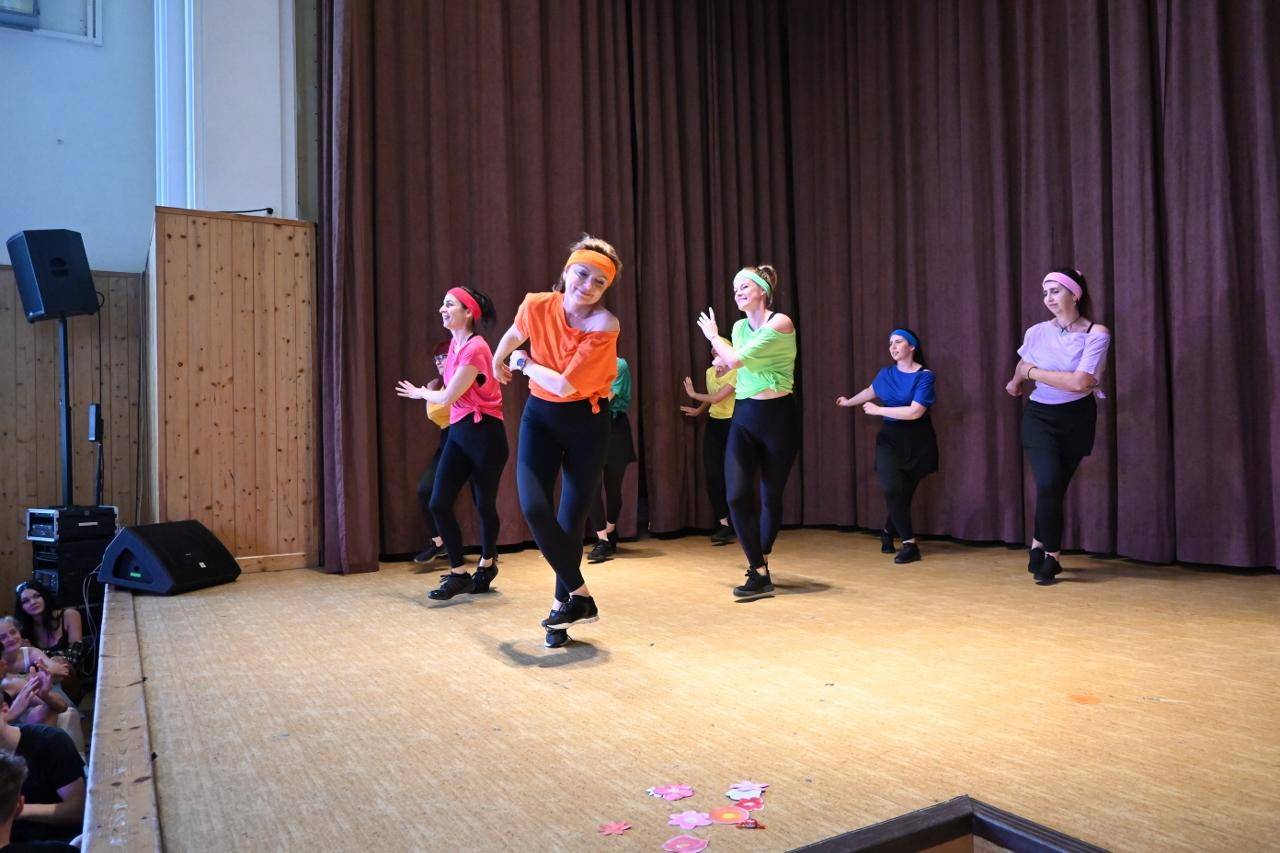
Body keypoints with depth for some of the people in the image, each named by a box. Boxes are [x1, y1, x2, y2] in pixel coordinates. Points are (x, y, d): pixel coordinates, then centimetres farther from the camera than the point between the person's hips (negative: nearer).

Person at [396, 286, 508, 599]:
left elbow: (447, 397, -11)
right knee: (438, 504, -1)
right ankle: (459, 574, 9)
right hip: (458, 433, 8)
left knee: (484, 506, 6)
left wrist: (420, 393, 6)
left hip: (484, 434, -8)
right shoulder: (455, 343, 10)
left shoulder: (475, 348, -18)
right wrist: (429, 390, 9)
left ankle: (487, 563, 31)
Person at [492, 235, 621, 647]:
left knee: (571, 518, 3)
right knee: (534, 509, -13)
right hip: (540, 416, 3)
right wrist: (498, 362, 34)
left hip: (586, 421, -3)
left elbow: (565, 385, -24)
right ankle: (579, 596, 0)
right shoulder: (537, 306, -9)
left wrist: (525, 364, -8)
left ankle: (562, 603, 20)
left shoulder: (604, 326, -21)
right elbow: (513, 336, 15)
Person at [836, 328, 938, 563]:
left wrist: (877, 410, -14)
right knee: (893, 489, -16)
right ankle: (909, 544, -5)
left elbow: (915, 412, -20)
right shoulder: (886, 374, 4)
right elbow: (870, 391, 26)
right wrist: (849, 402, 42)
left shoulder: (924, 376, -10)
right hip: (890, 439, 2)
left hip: (917, 442, -2)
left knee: (905, 493, 3)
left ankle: (888, 532, 27)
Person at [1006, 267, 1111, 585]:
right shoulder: (1036, 333, -4)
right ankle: (1051, 556, 1)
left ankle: (1039, 545, 29)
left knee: (1055, 487, 7)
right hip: (1039, 416, 1)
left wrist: (1033, 372, -15)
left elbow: (1079, 382, -22)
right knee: (1049, 482, -16)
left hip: (1077, 419, 0)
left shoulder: (1097, 333, -12)